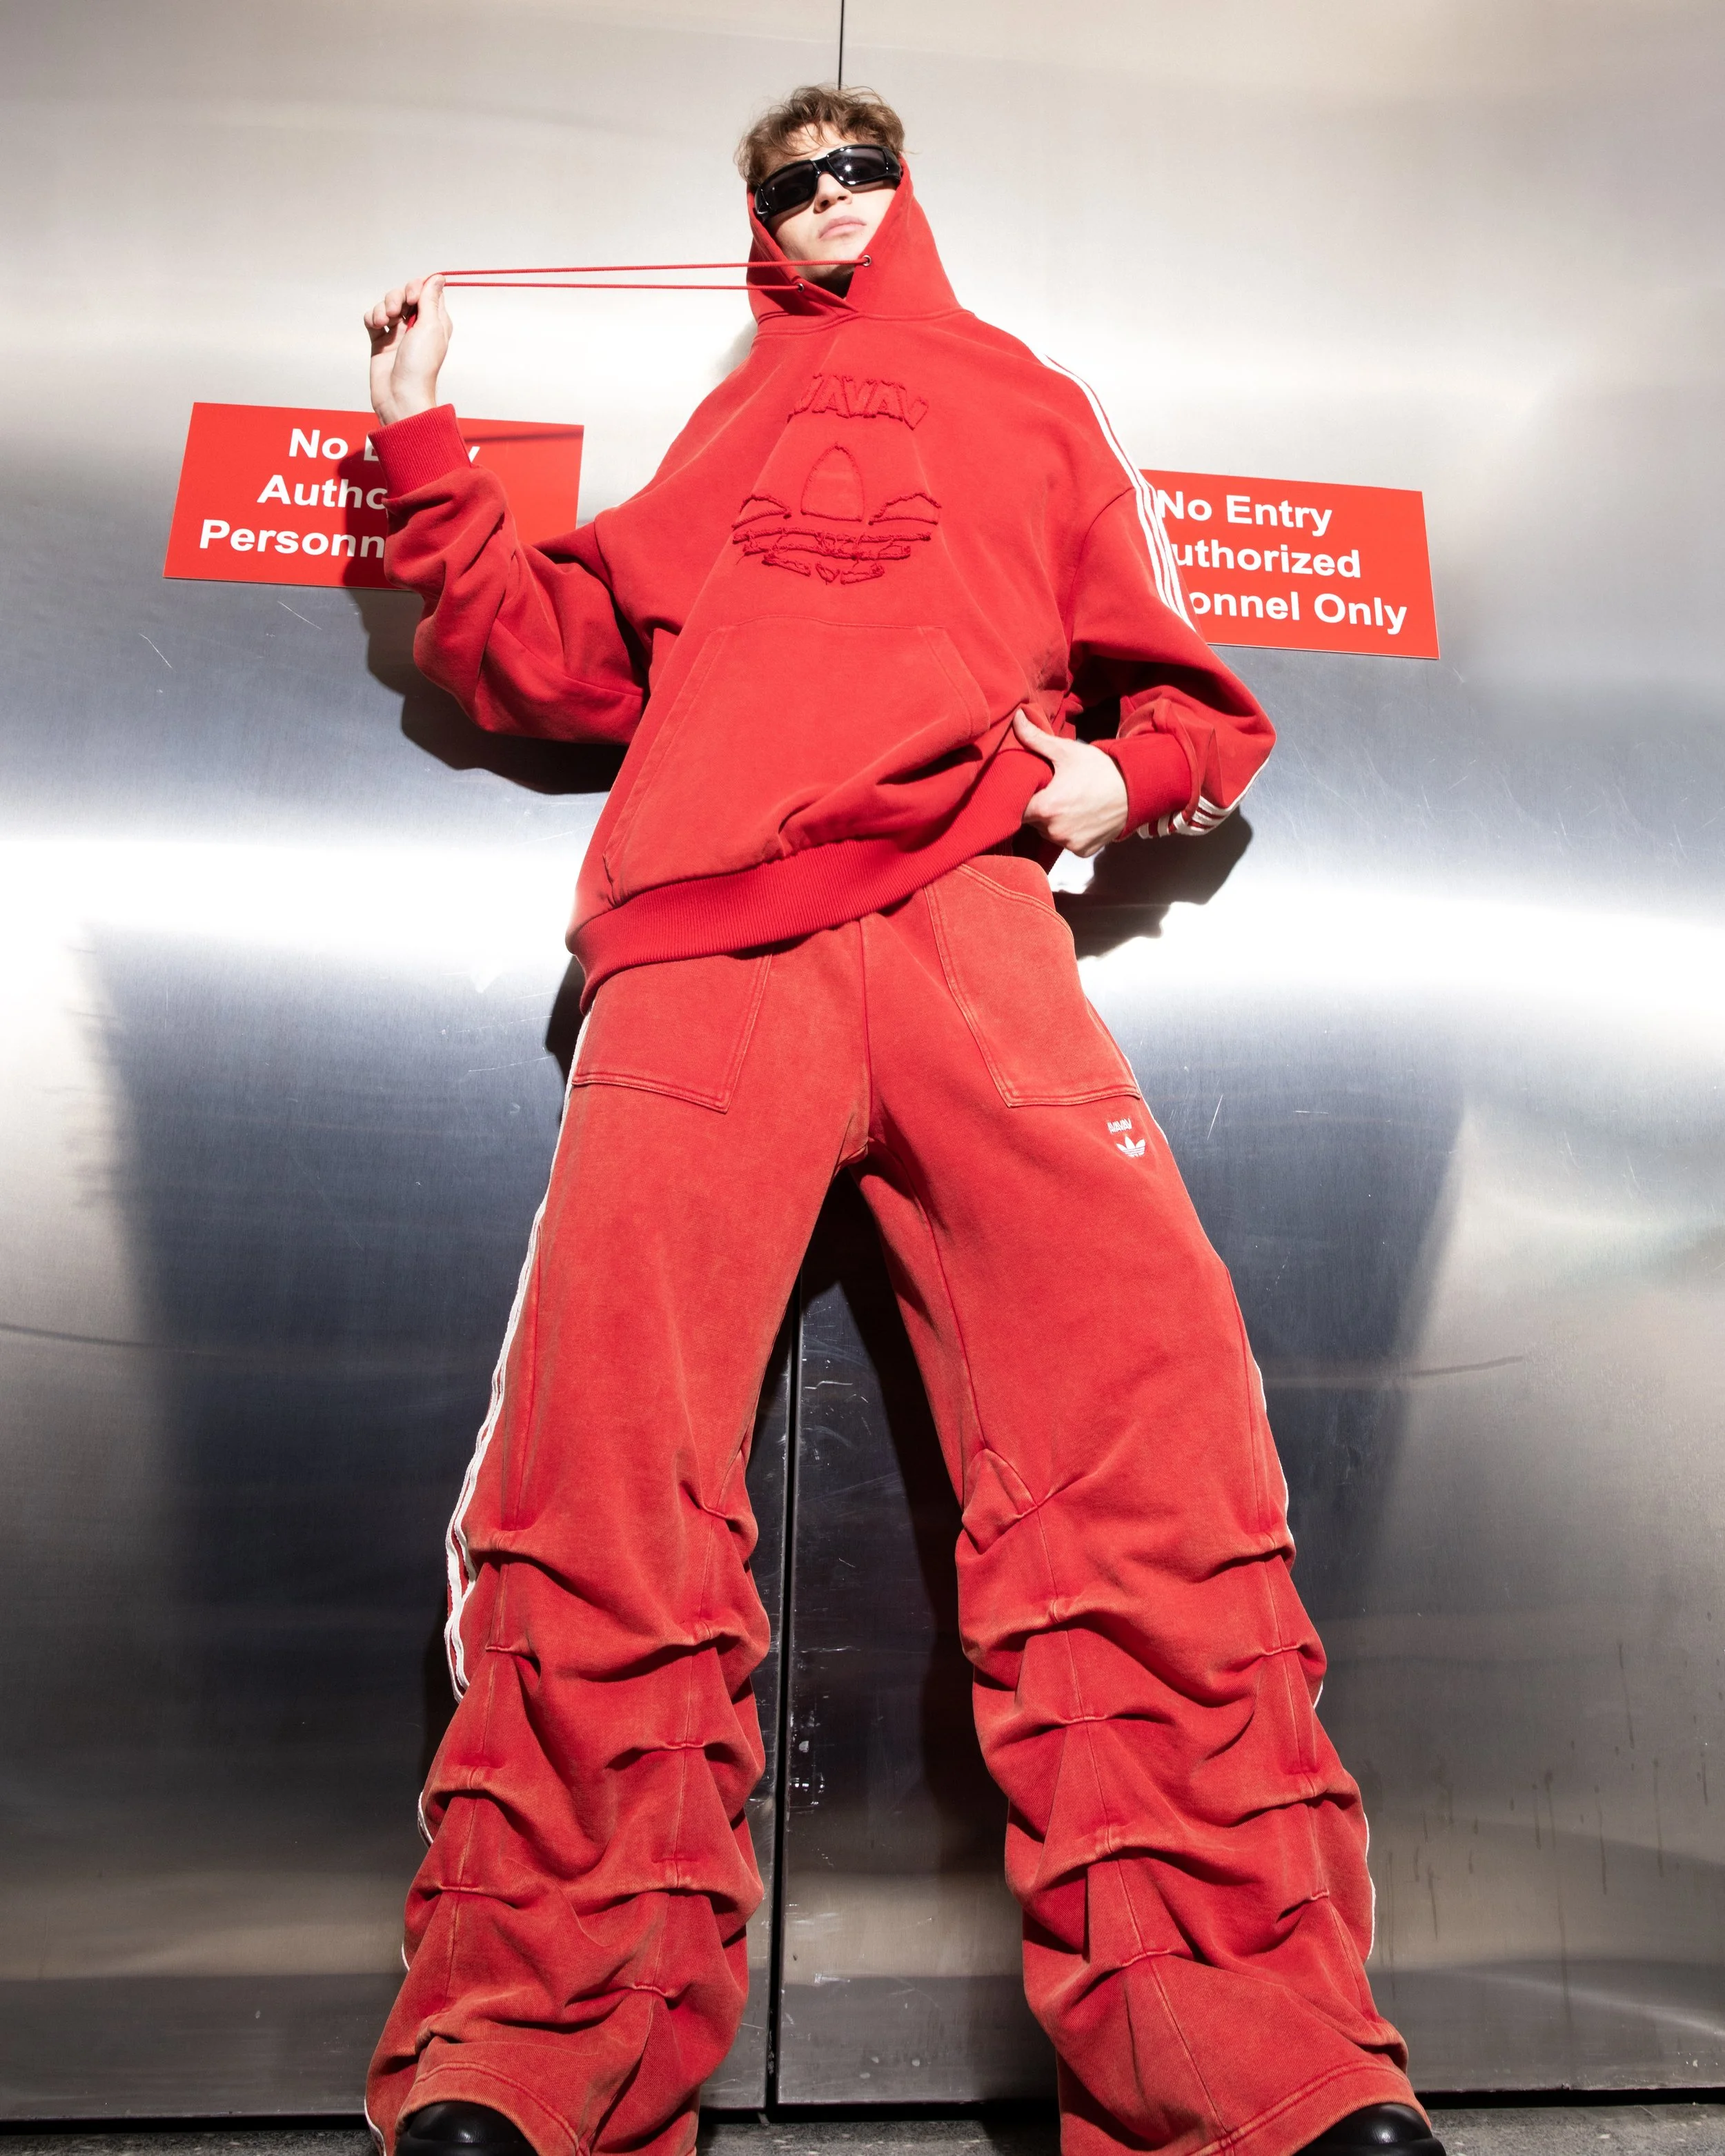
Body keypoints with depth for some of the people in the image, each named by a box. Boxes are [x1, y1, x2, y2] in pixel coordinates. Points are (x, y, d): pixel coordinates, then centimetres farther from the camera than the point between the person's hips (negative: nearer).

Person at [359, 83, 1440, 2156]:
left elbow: (1177, 679, 27)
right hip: (704, 936, 1)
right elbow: (563, 658, 29)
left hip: (963, 909, 0)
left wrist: (1125, 767, 6)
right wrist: (422, 453, 23)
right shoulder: (725, 428, 36)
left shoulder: (1033, 405, 33)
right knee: (601, 1424, -18)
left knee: (1146, 1393, -23)